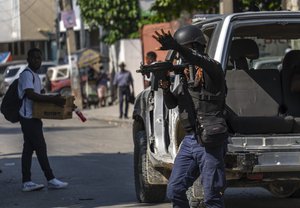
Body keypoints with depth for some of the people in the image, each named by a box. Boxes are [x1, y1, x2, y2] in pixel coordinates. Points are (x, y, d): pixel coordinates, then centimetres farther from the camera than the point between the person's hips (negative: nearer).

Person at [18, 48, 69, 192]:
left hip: (33, 118, 10)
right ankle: (51, 180, -7)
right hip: (28, 117, -10)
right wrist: (52, 100, -29)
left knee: (28, 148, 8)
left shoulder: (35, 76, 20)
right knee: (40, 147, -8)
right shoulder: (26, 74, -13)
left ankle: (26, 182, 8)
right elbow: (30, 94, -25)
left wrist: (53, 99, 9)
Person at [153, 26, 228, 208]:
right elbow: (171, 104, 19)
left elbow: (203, 61, -30)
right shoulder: (186, 74, 17)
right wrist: (165, 88, -4)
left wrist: (176, 48, -46)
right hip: (190, 140, 8)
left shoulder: (212, 69, -6)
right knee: (175, 191, 7)